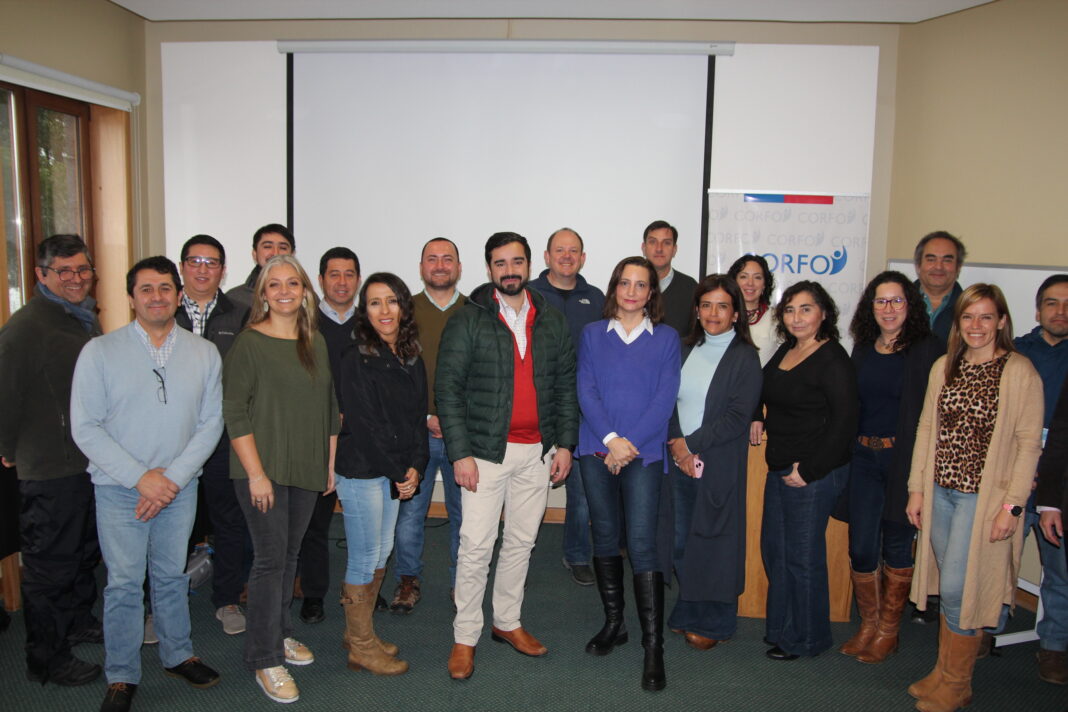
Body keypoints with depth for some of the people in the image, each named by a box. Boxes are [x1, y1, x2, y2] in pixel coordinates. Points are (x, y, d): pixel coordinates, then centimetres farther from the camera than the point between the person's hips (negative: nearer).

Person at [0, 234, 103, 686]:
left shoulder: (85, 318, 9)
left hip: (91, 459, 9)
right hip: (50, 469, -9)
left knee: (85, 550, 23)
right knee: (50, 563, 4)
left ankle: (79, 620, 42)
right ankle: (46, 659, 18)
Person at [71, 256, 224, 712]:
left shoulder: (204, 354, 0)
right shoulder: (100, 352, -6)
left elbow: (211, 423, -1)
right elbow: (86, 428, -8)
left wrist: (173, 477, -12)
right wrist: (141, 477, -14)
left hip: (180, 486, 2)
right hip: (119, 489, -2)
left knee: (172, 575, 15)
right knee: (124, 583, 5)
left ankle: (178, 655, 33)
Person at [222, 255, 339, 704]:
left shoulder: (317, 343, 9)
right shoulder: (249, 342, -7)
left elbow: (330, 408, 15)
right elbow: (235, 412, -11)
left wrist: (331, 464, 12)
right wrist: (256, 473, -15)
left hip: (307, 469, 5)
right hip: (263, 470, -5)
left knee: (290, 555, 14)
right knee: (271, 558, -3)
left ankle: (279, 634, 31)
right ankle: (264, 658, 9)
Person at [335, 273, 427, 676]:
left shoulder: (412, 359, 7)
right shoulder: (357, 359, -13)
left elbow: (418, 416, 7)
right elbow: (363, 424, -16)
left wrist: (414, 467, -5)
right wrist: (397, 473, -12)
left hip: (396, 472, 7)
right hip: (361, 472, -7)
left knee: (382, 553, 14)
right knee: (365, 559, 2)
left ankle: (358, 633, 30)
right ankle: (361, 647, 17)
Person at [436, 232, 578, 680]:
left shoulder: (552, 323, 8)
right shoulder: (467, 321, -5)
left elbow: (566, 386, 11)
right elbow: (447, 388, -8)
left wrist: (565, 443, 3)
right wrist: (460, 452, -13)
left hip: (536, 452, 4)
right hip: (486, 451, -4)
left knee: (521, 542, 14)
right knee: (476, 547, -1)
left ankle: (507, 622, 31)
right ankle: (465, 636, 14)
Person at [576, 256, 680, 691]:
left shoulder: (666, 338, 7)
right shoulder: (593, 334, 10)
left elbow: (665, 398, -2)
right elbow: (585, 391, 1)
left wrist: (630, 442, -11)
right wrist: (610, 438, -12)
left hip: (644, 452, -2)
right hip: (597, 449, 2)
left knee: (641, 542, -8)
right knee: (605, 536, 9)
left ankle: (653, 645, -3)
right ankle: (613, 623, 25)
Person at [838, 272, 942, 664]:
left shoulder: (927, 348, -6)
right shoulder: (863, 348, 10)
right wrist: (848, 451, 6)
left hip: (905, 458, -4)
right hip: (863, 457, 4)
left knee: (896, 544, 7)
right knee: (861, 545, 6)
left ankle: (888, 630, 24)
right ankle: (868, 623, 25)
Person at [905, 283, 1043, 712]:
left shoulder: (1019, 372, -8)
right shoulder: (943, 367, 8)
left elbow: (1029, 442, -9)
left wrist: (1012, 505, -13)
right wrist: (917, 488, 7)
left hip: (983, 495, -5)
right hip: (941, 491, 5)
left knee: (958, 588, -3)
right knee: (947, 588, 12)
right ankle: (944, 673, 26)